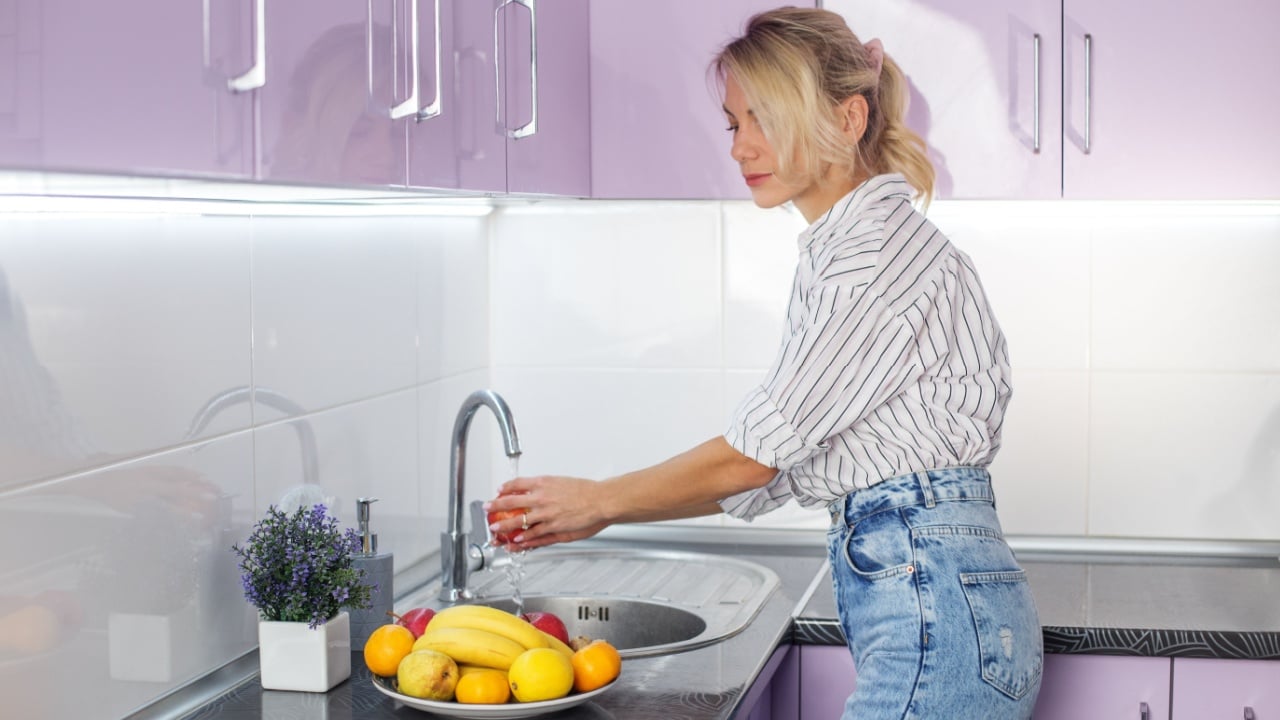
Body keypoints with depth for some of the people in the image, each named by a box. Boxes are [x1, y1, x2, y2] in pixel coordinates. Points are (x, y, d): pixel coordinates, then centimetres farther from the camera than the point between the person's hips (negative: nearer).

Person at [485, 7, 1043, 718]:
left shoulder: (886, 246, -12)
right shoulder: (829, 257, 19)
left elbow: (757, 452, -13)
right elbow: (774, 469, 17)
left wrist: (600, 499, 0)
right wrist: (598, 514, 13)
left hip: (937, 607, -9)